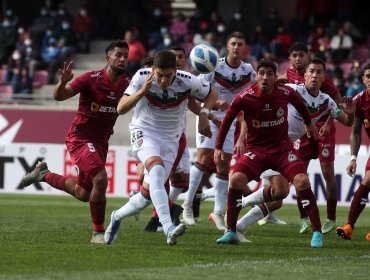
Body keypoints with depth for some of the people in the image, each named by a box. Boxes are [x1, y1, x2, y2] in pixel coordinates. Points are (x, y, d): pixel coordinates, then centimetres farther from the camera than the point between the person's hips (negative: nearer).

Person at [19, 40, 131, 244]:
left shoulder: (127, 85, -4)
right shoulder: (91, 79, -17)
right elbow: (59, 96, -17)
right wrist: (63, 82, -39)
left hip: (101, 142, 7)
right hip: (80, 138, -7)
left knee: (84, 194, 13)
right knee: (100, 179, -25)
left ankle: (44, 175, 37)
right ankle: (98, 233, -11)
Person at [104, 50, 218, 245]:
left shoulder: (187, 81, -13)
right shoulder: (142, 77, -16)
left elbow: (212, 93, 7)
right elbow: (121, 109, -20)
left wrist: (203, 114, -10)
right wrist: (143, 90, -33)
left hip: (170, 141, 3)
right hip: (144, 133, -3)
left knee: (148, 195, -1)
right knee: (157, 169, -34)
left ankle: (117, 217, 30)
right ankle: (168, 228, -45)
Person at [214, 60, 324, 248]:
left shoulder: (285, 93, -11)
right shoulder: (244, 98, -15)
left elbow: (299, 104, 14)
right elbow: (227, 120, 1)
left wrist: (309, 123, 30)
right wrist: (218, 147, 1)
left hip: (282, 147, 0)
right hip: (256, 149, 0)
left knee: (302, 181, -19)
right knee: (236, 179, -23)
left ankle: (317, 233, -9)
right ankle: (231, 232, -9)